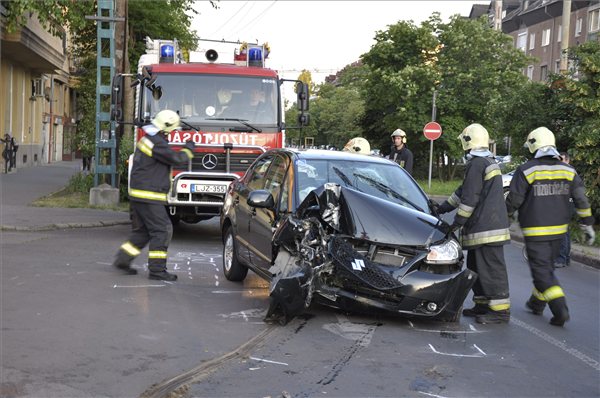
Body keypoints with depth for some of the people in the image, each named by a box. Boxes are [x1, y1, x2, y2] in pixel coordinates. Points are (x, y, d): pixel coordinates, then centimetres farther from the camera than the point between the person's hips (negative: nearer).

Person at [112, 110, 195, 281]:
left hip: (138, 194, 11)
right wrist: (188, 149, 2)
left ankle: (123, 259, 20)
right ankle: (157, 270, -5)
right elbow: (176, 158, -15)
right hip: (148, 195, -11)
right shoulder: (157, 143, -18)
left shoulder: (148, 139, 16)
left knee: (142, 230, 18)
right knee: (162, 230, -7)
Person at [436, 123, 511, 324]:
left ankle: (501, 310, -6)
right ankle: (482, 304, 22)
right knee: (476, 265, 16)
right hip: (491, 223, 10)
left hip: (485, 227, -10)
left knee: (491, 267, -8)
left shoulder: (476, 164, -14)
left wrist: (458, 220, -10)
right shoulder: (489, 161, 20)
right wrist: (443, 207, 28)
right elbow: (463, 191, 26)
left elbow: (470, 197, -17)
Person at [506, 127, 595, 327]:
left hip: (535, 231, -6)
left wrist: (505, 218, 9)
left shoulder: (526, 170, -12)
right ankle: (537, 303, 33)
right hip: (559, 229, 6)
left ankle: (560, 310, -15)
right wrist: (587, 225, 11)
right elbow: (582, 200, 4)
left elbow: (513, 201, -9)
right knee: (546, 266, 20)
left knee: (542, 270, -3)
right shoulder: (568, 170, 3)